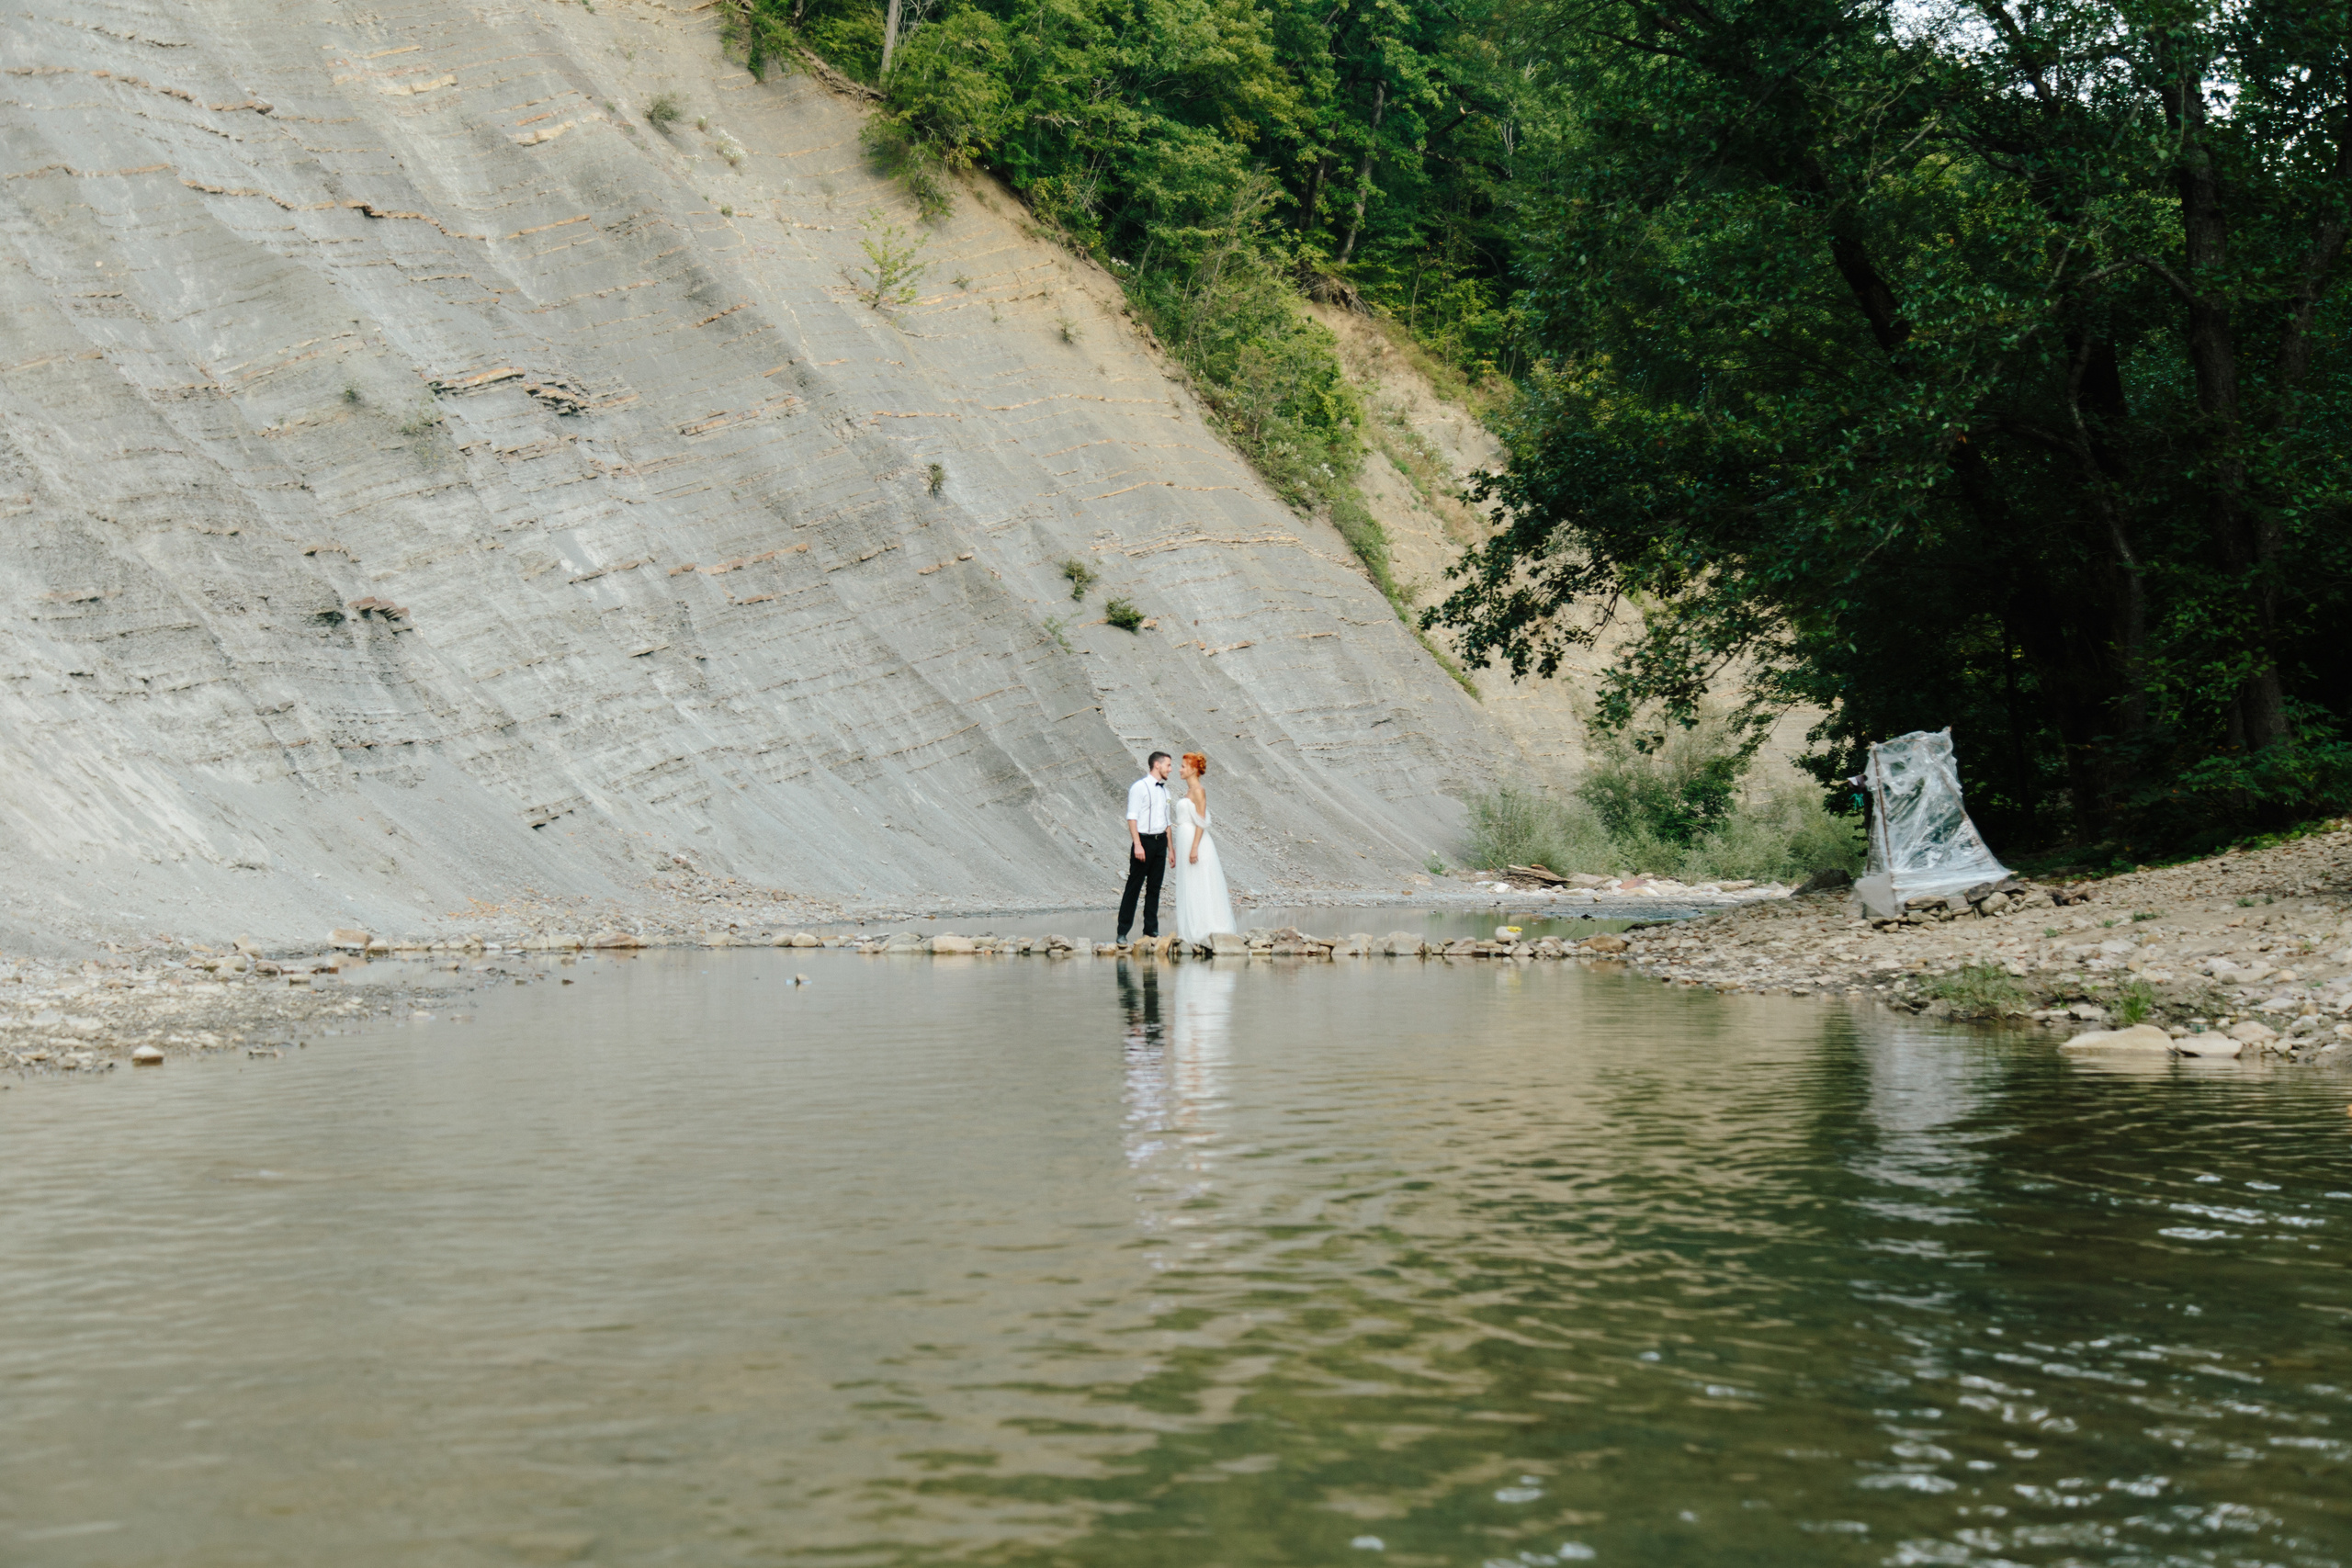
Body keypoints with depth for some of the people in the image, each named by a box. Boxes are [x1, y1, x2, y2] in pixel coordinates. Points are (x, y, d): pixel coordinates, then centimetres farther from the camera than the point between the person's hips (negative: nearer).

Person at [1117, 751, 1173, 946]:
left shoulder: (1164, 790, 15)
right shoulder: (1139, 787, -7)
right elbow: (1132, 817, -13)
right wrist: (1137, 844, -20)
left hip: (1160, 841, 7)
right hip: (1144, 840, -7)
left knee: (1154, 887, 9)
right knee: (1134, 887, -5)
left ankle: (1151, 930, 15)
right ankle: (1123, 932, -2)